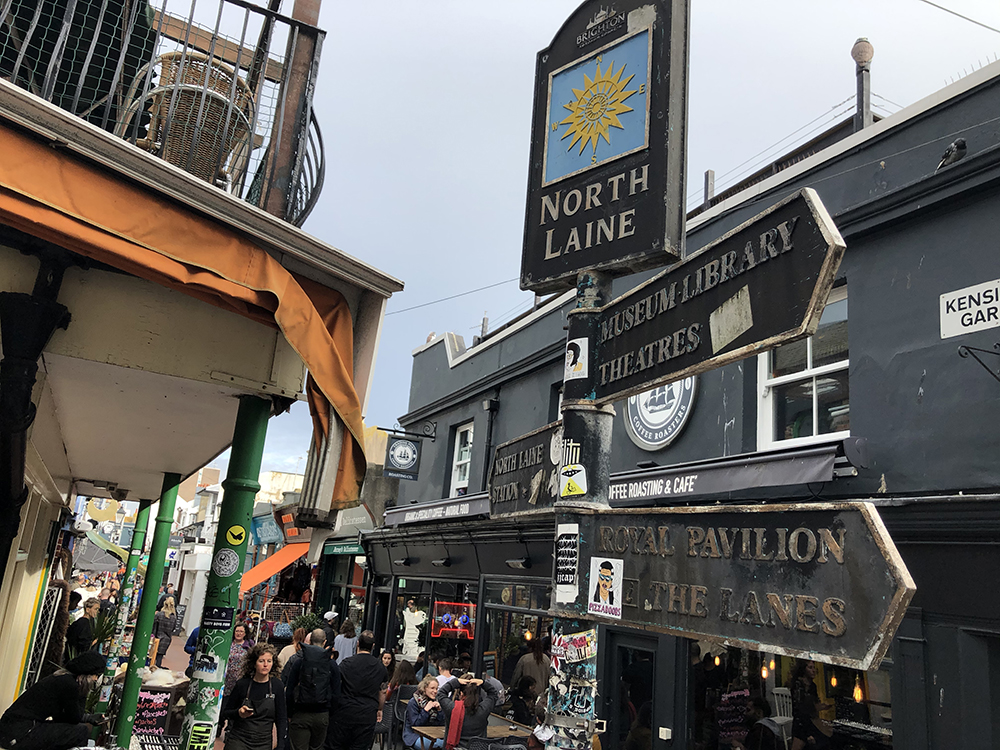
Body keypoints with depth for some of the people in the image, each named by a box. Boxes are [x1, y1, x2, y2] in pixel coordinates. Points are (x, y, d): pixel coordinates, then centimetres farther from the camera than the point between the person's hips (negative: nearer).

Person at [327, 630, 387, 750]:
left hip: (345, 712, -2)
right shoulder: (380, 666, 3)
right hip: (368, 715, 2)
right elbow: (382, 692, 15)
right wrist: (380, 709, 29)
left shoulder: (346, 663, -7)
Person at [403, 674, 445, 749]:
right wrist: (426, 710, -23)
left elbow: (440, 724, 6)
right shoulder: (413, 702, -8)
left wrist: (439, 710, -9)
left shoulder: (435, 701, 8)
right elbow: (415, 724, -16)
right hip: (414, 736, -6)